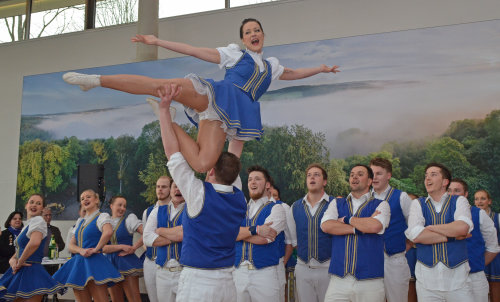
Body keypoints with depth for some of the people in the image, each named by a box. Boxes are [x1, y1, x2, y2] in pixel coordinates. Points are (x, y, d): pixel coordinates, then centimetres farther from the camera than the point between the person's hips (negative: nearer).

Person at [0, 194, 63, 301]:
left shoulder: (38, 220, -9)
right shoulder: (27, 225, 19)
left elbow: (35, 242, -28)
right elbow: (19, 250, 18)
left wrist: (20, 262, -16)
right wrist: (12, 260, -5)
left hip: (31, 271, -9)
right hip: (20, 272, 9)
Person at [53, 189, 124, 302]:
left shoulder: (102, 216, -2)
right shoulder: (80, 222, 20)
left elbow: (108, 232, -25)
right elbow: (71, 245, 11)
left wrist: (96, 249, -18)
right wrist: (81, 250, -9)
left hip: (94, 262, -7)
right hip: (78, 264, 7)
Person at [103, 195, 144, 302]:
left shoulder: (129, 219, 4)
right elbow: (103, 247, -1)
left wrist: (133, 248, -9)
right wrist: (122, 246, -13)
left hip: (127, 263, -4)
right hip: (111, 265, 4)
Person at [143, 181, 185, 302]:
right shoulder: (158, 211, 12)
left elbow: (186, 232, -16)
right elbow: (147, 238, 0)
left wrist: (160, 231, -2)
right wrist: (176, 236, -8)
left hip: (185, 271, -3)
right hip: (162, 272, 3)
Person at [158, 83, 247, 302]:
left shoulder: (200, 194, -13)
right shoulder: (240, 200, 2)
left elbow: (173, 152, -11)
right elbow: (232, 168, 21)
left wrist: (164, 109, -7)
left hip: (198, 283, -6)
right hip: (227, 284, 6)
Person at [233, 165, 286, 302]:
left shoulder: (276, 209, 2)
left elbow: (263, 239, -12)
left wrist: (239, 232, -1)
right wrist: (255, 230, -13)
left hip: (265, 274, -3)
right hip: (238, 272, 4)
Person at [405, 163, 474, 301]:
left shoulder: (459, 201, 6)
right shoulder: (418, 203, 7)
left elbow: (463, 227, -16)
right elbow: (415, 235, -11)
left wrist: (430, 227, -7)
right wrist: (453, 235, -8)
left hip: (457, 278, 0)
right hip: (426, 279, 1)